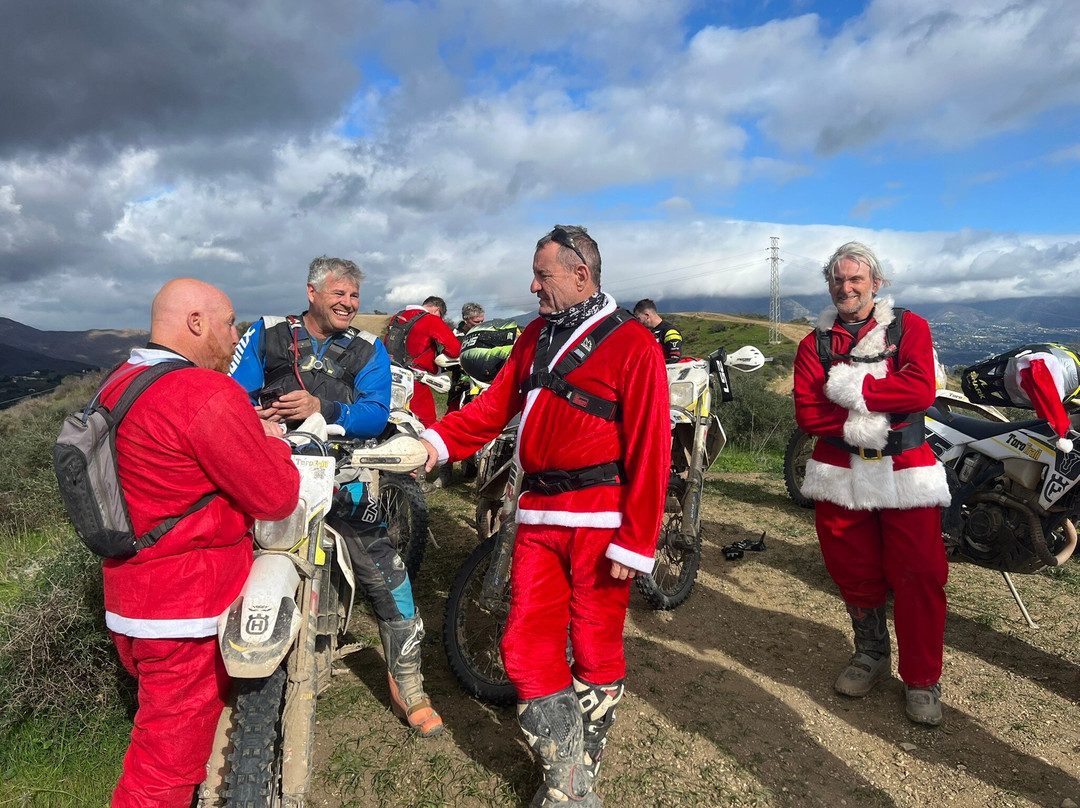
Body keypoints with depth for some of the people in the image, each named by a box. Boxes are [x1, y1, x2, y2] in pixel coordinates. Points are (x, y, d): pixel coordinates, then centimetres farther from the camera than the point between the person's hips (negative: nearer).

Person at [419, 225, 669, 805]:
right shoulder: (536, 335, 15)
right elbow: (496, 403, 13)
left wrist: (635, 542, -14)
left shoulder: (632, 344, -7)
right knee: (526, 649, 6)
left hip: (600, 520, -6)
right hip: (538, 514, 6)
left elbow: (649, 448, -11)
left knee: (596, 651, 8)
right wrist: (438, 441, -1)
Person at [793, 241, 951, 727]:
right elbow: (807, 412, -4)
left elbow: (921, 389, -14)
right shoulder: (815, 342, 8)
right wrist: (857, 426, -18)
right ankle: (870, 655, 34)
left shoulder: (908, 327, 3)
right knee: (854, 573, 11)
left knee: (918, 576, -1)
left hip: (905, 469, -2)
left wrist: (854, 388, -17)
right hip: (840, 471, 2)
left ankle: (922, 678, 17)